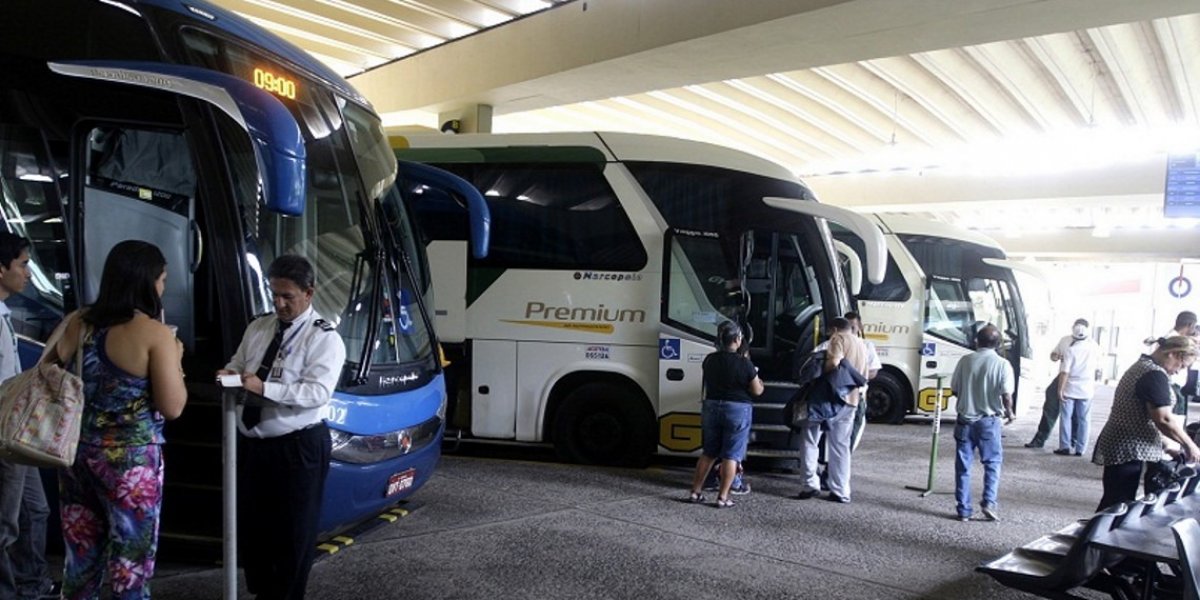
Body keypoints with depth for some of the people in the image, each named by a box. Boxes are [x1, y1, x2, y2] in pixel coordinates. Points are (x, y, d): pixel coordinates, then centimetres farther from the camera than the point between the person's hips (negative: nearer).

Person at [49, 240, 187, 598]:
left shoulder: (76, 323, 1)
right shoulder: (155, 334, -15)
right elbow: (173, 407, -14)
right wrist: (175, 360, -1)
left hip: (77, 452, 6)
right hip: (131, 460, -6)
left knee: (80, 560, 18)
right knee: (130, 567, 8)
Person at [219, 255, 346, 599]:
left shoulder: (324, 338, -11)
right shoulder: (257, 328, 10)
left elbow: (318, 392, -21)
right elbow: (237, 364, 15)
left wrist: (265, 388, -30)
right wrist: (231, 374, -10)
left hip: (298, 447, -7)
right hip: (250, 442, 7)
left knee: (293, 532, 7)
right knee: (251, 525, 19)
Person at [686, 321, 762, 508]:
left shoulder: (709, 360, 0)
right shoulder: (744, 363, -14)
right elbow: (757, 391, -7)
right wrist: (760, 382, 16)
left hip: (711, 407, 5)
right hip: (737, 410, -5)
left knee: (708, 452, 16)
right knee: (731, 455, 4)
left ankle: (695, 492, 18)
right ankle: (723, 497, 5)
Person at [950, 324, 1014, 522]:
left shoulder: (966, 361, -2)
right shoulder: (1002, 364, -9)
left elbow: (954, 390, 3)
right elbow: (1006, 396, -13)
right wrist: (1009, 413, 7)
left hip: (965, 420, 2)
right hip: (989, 421, -2)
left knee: (963, 466, 8)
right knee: (993, 463, 13)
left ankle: (964, 510, 11)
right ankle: (989, 502, -1)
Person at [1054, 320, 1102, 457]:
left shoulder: (1071, 349, -13)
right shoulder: (1095, 347, -3)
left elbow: (1065, 372, -15)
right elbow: (1097, 369, 7)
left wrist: (1060, 389, -10)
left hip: (1070, 388, -3)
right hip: (1087, 389, 3)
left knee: (1066, 417, 4)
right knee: (1082, 419, 8)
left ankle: (1065, 446, 2)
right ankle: (1080, 448, 9)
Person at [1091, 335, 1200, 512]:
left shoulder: (1140, 366, 18)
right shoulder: (1155, 374, -15)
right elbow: (1163, 420, -20)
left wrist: (1165, 447, 21)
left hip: (1117, 448, 10)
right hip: (1128, 451, -10)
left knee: (1112, 505, 10)